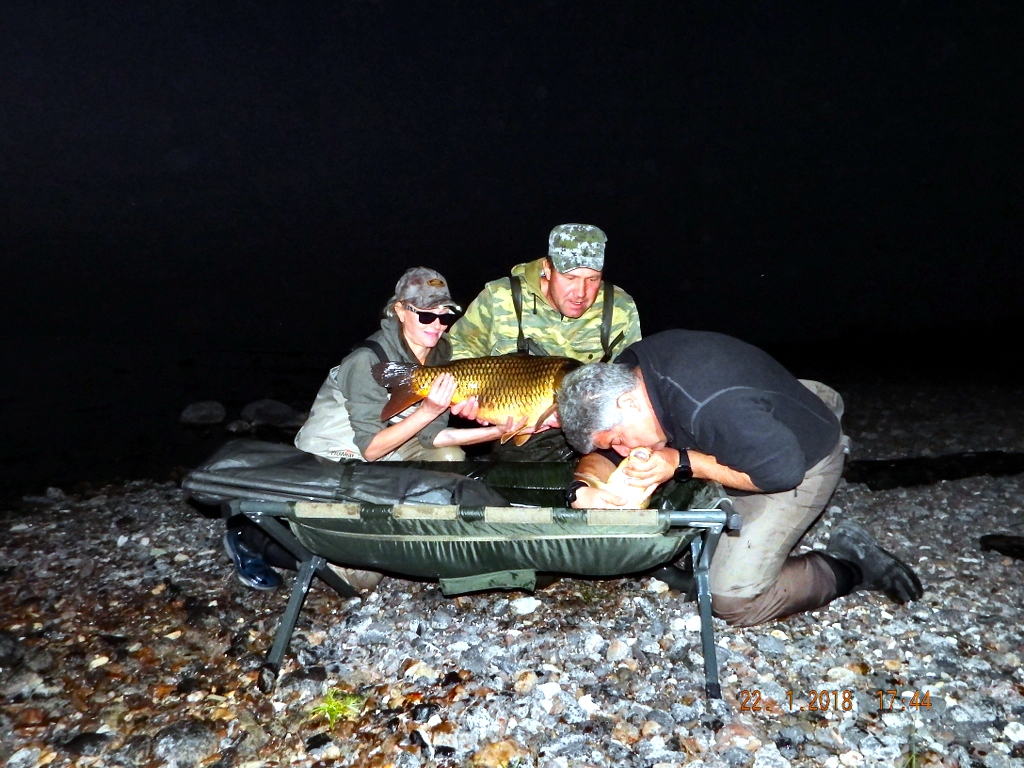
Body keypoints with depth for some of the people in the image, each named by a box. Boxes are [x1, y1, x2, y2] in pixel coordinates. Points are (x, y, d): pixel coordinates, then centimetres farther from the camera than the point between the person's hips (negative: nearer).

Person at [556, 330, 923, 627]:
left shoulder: (711, 406, -41)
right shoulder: (627, 371, -15)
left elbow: (782, 469, -32)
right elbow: (598, 454, -7)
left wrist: (681, 463, -34)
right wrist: (583, 489, -30)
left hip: (803, 458, -8)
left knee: (735, 601, -13)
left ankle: (850, 566, 5)